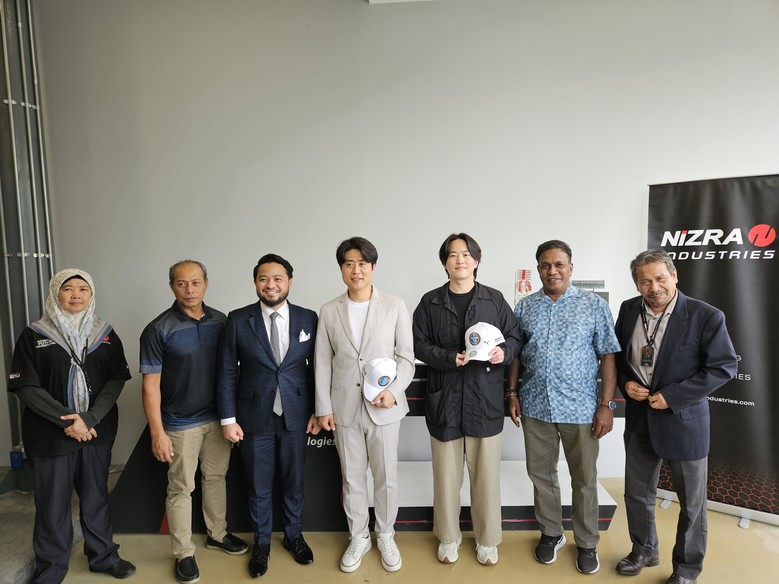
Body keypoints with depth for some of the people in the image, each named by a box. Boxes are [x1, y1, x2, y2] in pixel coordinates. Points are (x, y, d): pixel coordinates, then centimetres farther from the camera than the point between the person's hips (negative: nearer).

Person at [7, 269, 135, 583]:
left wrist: (90, 419, -15)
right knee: (52, 504, 10)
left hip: (98, 432, 2)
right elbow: (26, 387, -8)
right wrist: (68, 420, -15)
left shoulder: (105, 334, 2)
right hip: (50, 436, -2)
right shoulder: (34, 335, -3)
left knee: (96, 497, 14)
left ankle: (103, 556, 32)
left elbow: (117, 379, -3)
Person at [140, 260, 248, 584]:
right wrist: (157, 433, -13)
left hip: (218, 417, 4)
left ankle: (217, 534, 38)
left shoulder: (221, 321, -2)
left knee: (216, 478, 18)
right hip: (181, 424, -3)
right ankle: (183, 553, 27)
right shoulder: (158, 330, -12)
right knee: (181, 489, 9)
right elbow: (151, 385, -11)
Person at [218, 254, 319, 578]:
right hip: (255, 417, -1)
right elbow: (227, 372, -4)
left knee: (293, 481, 18)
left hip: (295, 415, 1)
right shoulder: (237, 320, -6)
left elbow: (316, 368, 1)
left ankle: (293, 535, 42)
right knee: (259, 485, 15)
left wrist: (316, 411, 2)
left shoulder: (308, 318, -4)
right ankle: (262, 542, 39)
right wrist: (228, 418, -5)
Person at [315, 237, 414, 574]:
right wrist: (323, 407, 1)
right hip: (344, 407, 1)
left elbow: (406, 356, -1)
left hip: (383, 406, -1)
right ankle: (358, 538, 35)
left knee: (386, 477, 12)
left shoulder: (395, 306, -4)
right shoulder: (329, 311, 1)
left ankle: (385, 536, 35)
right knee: (352, 479, 14)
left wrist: (394, 391, -14)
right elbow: (322, 363, 3)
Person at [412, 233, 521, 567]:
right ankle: (448, 537, 31)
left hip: (485, 399, 0)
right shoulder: (430, 302, 3)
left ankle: (487, 539, 30)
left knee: (486, 473, 9)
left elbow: (514, 337, 8)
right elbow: (419, 344, 1)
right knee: (446, 473, 11)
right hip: (444, 399, 0)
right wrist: (449, 357, -14)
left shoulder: (494, 299, 4)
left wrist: (504, 352, -14)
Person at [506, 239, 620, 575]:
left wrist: (606, 405, -8)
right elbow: (516, 355, 9)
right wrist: (512, 393, 3)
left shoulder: (594, 305, -2)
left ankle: (587, 543, 31)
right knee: (541, 475, 14)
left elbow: (608, 356, -4)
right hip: (535, 407, 2)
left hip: (581, 408, -2)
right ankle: (551, 533, 35)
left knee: (584, 479, 10)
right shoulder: (524, 307, 5)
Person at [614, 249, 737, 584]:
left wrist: (673, 396, -19)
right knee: (637, 493, 18)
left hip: (684, 420, -4)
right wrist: (625, 382, -9)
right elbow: (617, 353, 10)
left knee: (691, 502, 13)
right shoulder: (629, 310, -2)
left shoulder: (706, 316, -16)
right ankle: (644, 551, 41)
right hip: (640, 420, 4)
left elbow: (725, 366, -13)